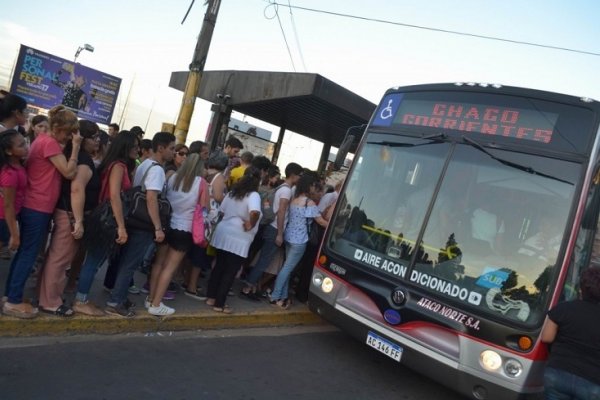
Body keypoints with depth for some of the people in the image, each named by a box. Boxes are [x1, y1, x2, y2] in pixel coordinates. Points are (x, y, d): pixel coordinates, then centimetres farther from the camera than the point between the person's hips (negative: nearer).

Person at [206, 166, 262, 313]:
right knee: (230, 272, 3)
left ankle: (211, 297, 25)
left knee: (219, 266, 17)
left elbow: (222, 210, 16)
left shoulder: (232, 192, 9)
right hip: (238, 239, -7)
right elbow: (255, 213, -33)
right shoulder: (253, 195, -14)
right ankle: (219, 304, 8)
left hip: (223, 233, 7)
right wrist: (250, 225, -18)